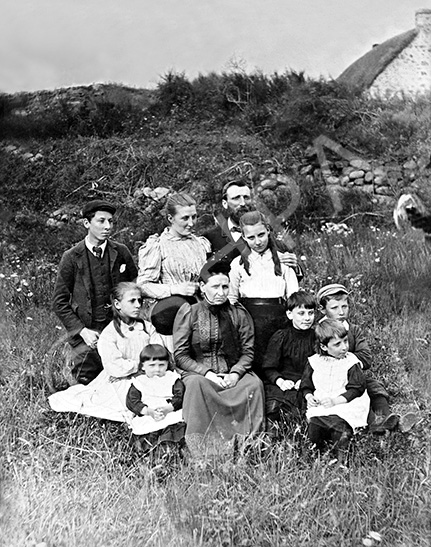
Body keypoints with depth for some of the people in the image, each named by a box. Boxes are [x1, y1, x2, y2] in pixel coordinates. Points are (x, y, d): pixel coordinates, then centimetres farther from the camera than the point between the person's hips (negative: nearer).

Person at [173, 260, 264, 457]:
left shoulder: (239, 314, 8)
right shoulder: (188, 312, 3)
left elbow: (247, 352, 7)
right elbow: (180, 356, -1)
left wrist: (235, 373, -13)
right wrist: (206, 373, -15)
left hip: (233, 374, 2)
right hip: (198, 372, -1)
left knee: (254, 384, -29)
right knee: (197, 384, -35)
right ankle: (202, 450, -30)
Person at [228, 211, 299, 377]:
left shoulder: (283, 260, 12)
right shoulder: (238, 263, 11)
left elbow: (294, 295, 11)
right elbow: (231, 298, 14)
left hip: (279, 318, 1)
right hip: (250, 318, 0)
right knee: (255, 365, -6)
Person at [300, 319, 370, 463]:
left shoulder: (351, 362, 0)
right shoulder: (314, 362, 8)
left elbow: (356, 389, -5)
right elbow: (306, 385, 16)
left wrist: (336, 400, -16)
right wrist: (309, 396, -6)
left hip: (346, 406, -2)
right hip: (319, 406, 2)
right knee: (313, 424, -25)